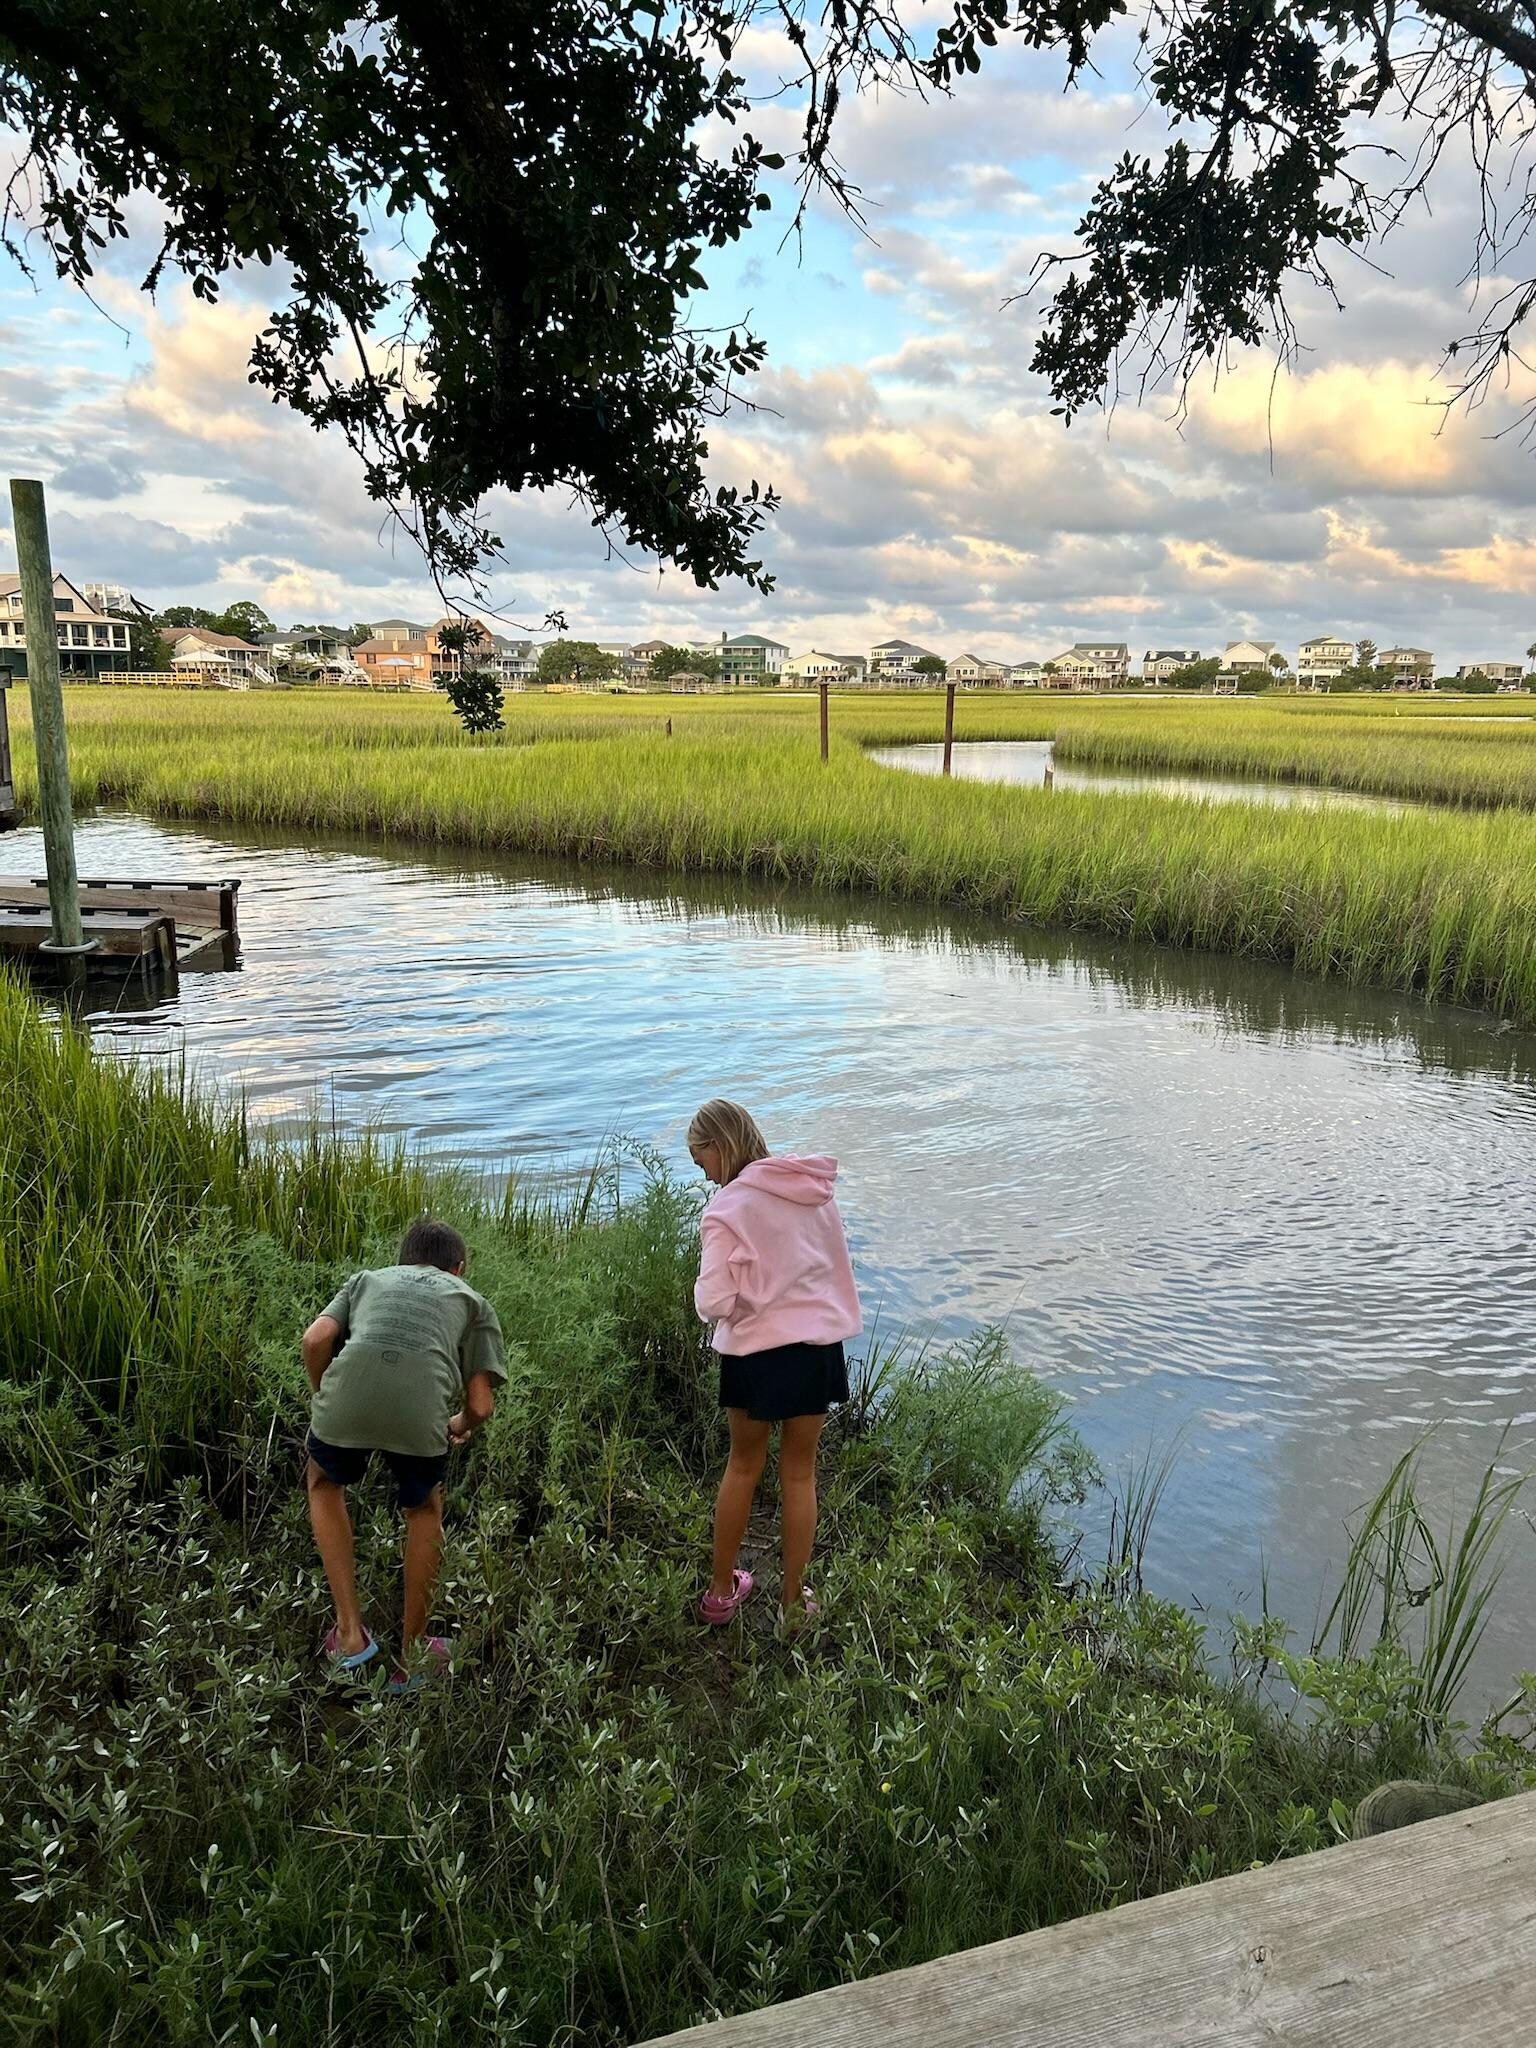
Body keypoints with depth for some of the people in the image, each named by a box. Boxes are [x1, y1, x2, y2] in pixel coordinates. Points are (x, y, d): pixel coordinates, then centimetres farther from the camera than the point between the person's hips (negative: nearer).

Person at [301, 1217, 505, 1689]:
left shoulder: (366, 1280, 33)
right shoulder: (472, 1302, 29)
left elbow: (315, 1339, 12)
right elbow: (481, 1404, 17)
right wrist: (460, 1426, 40)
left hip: (345, 1403, 1)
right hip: (419, 1411, -1)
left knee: (324, 1483, 34)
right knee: (423, 1511, 30)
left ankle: (350, 1632, 30)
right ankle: (411, 1658, 36)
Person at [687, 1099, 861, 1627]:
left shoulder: (727, 1208, -15)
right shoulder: (814, 1192, 2)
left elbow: (713, 1303, -19)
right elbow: (836, 1264, 10)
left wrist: (706, 1298, 2)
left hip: (756, 1351, -4)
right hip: (818, 1343, 4)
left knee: (743, 1465, 18)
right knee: (800, 1473, 16)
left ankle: (721, 1591, 30)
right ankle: (794, 1600, 26)